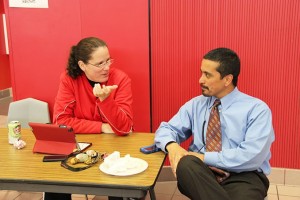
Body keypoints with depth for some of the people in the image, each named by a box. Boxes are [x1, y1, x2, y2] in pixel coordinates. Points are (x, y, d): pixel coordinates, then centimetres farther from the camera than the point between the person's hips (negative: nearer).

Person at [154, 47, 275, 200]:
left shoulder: (257, 108, -3)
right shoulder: (195, 105, 10)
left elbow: (252, 156, -15)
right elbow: (166, 129, 10)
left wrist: (205, 157, -16)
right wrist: (172, 146, -14)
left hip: (242, 177, -3)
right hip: (200, 173, 4)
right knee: (186, 164, -30)